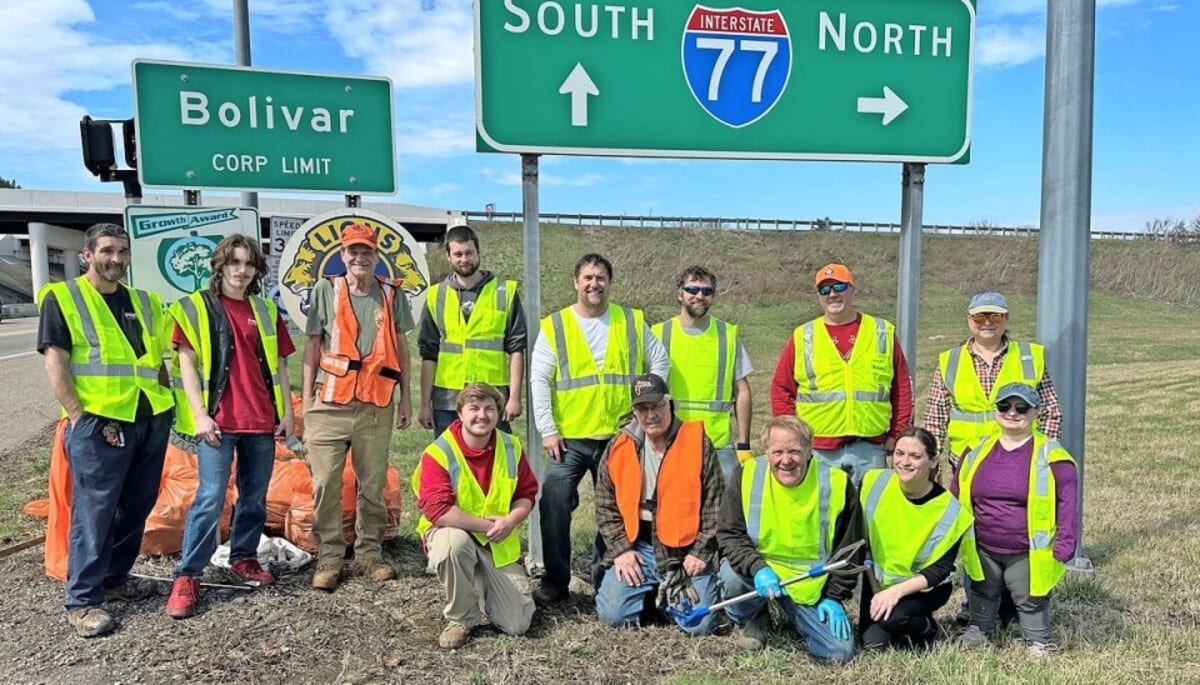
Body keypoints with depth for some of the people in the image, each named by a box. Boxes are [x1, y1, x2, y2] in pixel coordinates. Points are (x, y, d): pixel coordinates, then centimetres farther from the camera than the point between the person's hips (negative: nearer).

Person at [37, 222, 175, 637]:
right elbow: (55, 365, -7)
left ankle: (114, 579, 28)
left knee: (136, 507, 13)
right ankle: (83, 601, 8)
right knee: (94, 511, -2)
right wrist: (78, 416, -14)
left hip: (150, 420, 6)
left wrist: (167, 404, 10)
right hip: (98, 422, -6)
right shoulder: (61, 298, -1)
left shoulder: (144, 302, 15)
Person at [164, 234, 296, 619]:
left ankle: (244, 557, 27)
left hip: (262, 420, 4)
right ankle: (187, 576, 3)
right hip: (218, 420, -4)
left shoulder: (265, 311, 12)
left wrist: (288, 411, 7)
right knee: (211, 498, -8)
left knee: (255, 496, 11)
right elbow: (187, 364, -4)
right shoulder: (196, 307, 1)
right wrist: (199, 414, -12)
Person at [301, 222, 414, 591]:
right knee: (326, 484, 0)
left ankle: (369, 553, 20)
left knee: (373, 485, 8)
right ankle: (329, 558, 12)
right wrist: (306, 399, 2)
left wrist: (405, 397, 9)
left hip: (376, 406, 1)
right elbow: (312, 346, 6)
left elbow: (400, 347, 12)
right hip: (330, 405, -1)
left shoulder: (392, 294, 7)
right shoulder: (325, 291, 3)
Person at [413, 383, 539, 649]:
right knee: (454, 542, -42)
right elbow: (438, 511, -26)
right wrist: (487, 524, -22)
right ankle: (460, 619, -14)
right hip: (452, 535, -3)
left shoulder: (512, 448, -3)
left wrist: (510, 521, -16)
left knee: (518, 624, -6)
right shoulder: (438, 454, -18)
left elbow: (527, 494, 4)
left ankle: (483, 585, 28)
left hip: (500, 545, 3)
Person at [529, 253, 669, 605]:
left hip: (621, 436, 2)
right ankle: (555, 580, 7)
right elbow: (539, 380, -1)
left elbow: (659, 363, 12)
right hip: (569, 437, -1)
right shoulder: (554, 326, 1)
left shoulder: (633, 322, 5)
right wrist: (547, 429, -8)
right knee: (554, 502, -8)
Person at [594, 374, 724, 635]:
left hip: (686, 549, -2)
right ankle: (650, 591, 20)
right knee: (612, 614, -12)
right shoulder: (619, 448, 2)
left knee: (699, 624, -13)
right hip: (636, 547, 2)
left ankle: (671, 593, 20)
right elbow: (606, 507, 7)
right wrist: (620, 548, -3)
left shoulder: (698, 443, -4)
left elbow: (715, 504, -1)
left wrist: (701, 552, -6)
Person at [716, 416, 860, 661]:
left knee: (840, 652, -12)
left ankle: (797, 611, 21)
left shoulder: (836, 483, -12)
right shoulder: (746, 475, -14)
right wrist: (757, 568, -28)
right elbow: (729, 534, -11)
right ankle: (750, 620, 3)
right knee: (732, 575, -34)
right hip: (759, 572, -1)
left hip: (811, 584, 1)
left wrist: (834, 597, -5)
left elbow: (847, 550, 0)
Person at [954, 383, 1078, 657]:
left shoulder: (1050, 455, -11)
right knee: (983, 594, 20)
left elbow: (1066, 506, -10)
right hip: (982, 550, 4)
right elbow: (955, 496, 10)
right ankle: (979, 629, 39)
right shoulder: (977, 451, 1)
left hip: (1028, 553, -4)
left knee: (1031, 601, 12)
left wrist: (1064, 547, -15)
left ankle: (1039, 640, 33)